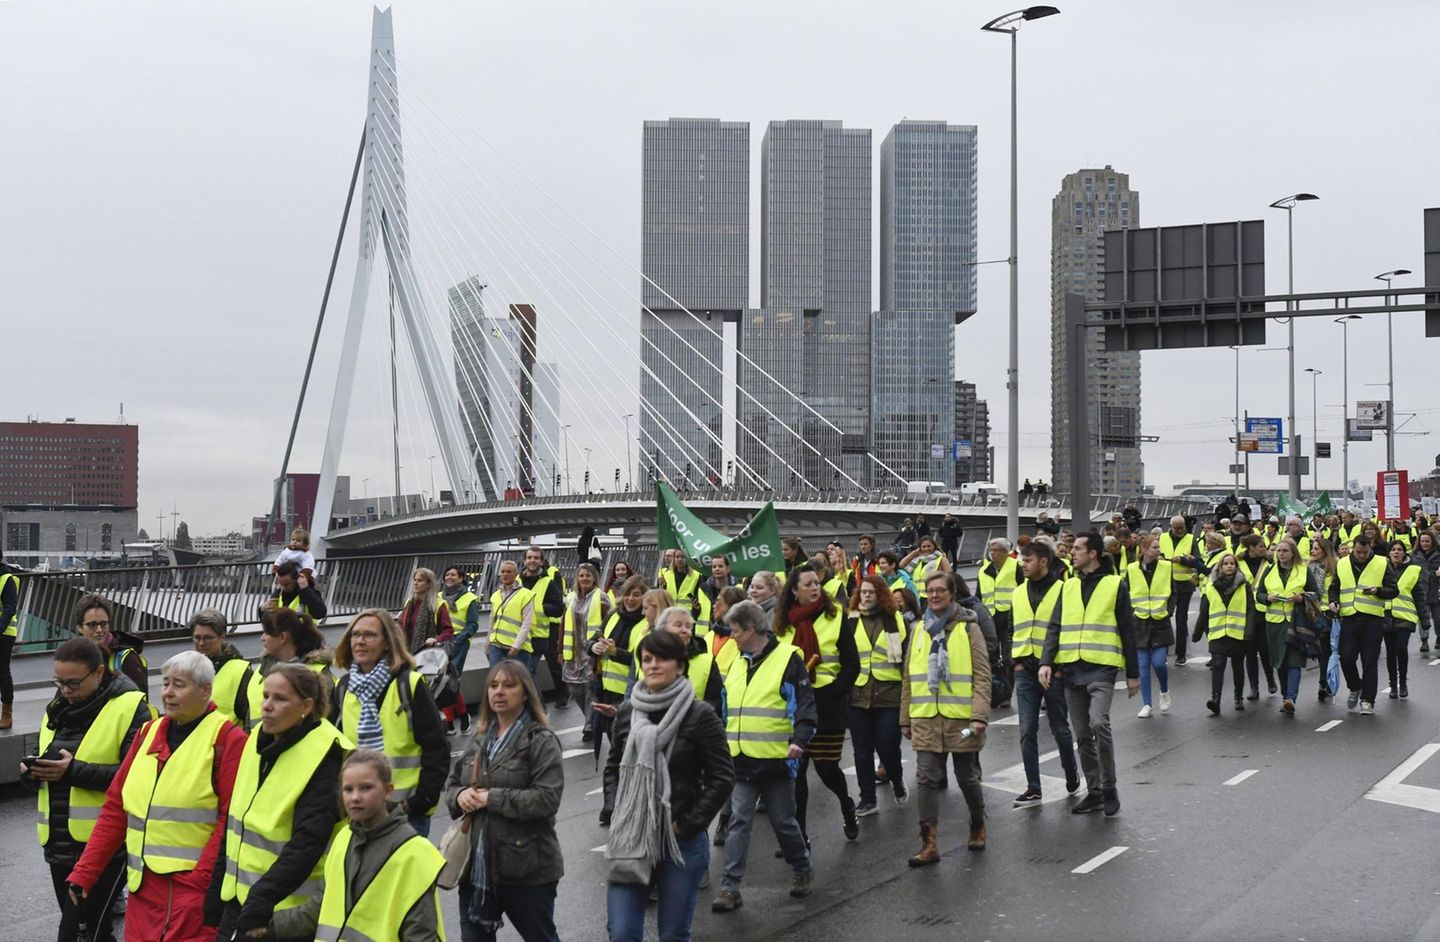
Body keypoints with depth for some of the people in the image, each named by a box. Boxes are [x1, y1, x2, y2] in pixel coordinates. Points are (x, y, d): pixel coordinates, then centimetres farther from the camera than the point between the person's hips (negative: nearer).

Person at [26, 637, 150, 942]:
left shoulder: (130, 708, -11)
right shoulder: (58, 707, 12)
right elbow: (45, 758, 22)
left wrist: (74, 771, -24)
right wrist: (32, 770, -2)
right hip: (60, 842, 7)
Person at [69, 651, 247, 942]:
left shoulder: (227, 738, -6)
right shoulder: (149, 733, 13)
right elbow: (115, 808, 13)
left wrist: (201, 881, -18)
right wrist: (84, 873, 7)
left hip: (193, 886, -6)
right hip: (143, 885, 6)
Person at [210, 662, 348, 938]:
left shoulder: (325, 758, -16)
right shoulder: (258, 739, 6)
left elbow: (307, 844, -22)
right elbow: (234, 824, 13)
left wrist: (261, 900, -27)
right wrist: (215, 895, 13)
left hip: (287, 913, -7)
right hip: (237, 903, 7)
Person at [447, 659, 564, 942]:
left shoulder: (541, 740, -10)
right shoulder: (479, 739, 11)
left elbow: (547, 798, -20)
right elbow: (451, 783, 16)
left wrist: (491, 798, -19)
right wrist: (460, 795, -7)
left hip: (526, 868, -6)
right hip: (476, 864, 6)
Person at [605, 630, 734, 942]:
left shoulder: (700, 714, -8)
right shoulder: (627, 712, 4)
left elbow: (722, 778, -6)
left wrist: (687, 824, -9)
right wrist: (621, 810, 3)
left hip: (682, 842, -3)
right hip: (632, 839, 3)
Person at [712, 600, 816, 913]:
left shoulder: (787, 658, -7)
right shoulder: (737, 663, 12)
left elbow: (805, 703, -10)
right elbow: (726, 709, 22)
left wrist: (799, 739, -21)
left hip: (775, 759, -5)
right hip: (740, 760, 5)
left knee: (783, 821, 8)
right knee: (738, 822, -1)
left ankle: (802, 869, 31)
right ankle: (730, 887, -1)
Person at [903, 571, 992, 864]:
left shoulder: (968, 628, 0)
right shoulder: (920, 630, 12)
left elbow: (982, 675, -5)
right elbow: (909, 678, 15)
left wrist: (980, 715, -15)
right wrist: (905, 719, 12)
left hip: (961, 718, -3)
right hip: (925, 719, 3)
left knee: (967, 778, 8)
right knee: (927, 779, -3)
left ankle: (978, 827, 33)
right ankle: (929, 844, 0)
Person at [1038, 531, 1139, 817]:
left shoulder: (1115, 585, 1)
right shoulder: (1068, 587, 14)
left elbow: (1127, 631, 3)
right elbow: (1055, 627, 9)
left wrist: (1132, 674, 2)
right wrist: (1046, 662, -6)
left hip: (1101, 667, -5)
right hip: (1071, 669, 5)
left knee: (1099, 724, -22)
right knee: (1082, 735, 8)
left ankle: (1109, 788, -6)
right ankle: (1094, 791, 19)